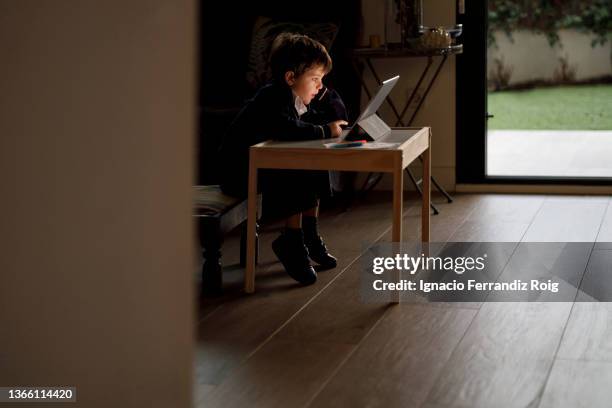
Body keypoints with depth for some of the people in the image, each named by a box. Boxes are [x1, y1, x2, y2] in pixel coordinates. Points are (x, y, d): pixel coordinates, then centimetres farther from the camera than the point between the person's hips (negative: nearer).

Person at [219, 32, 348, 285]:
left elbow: (336, 106, 14)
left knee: (316, 170, -6)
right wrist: (326, 130, -41)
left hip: (267, 167, 9)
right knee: (297, 179, -28)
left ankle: (310, 234, 4)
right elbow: (287, 129, -47)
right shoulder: (273, 99, -26)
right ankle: (290, 243, -16)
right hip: (239, 172, -9)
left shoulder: (298, 97, 1)